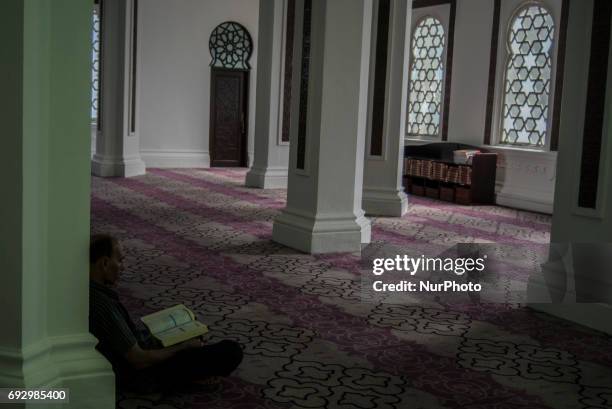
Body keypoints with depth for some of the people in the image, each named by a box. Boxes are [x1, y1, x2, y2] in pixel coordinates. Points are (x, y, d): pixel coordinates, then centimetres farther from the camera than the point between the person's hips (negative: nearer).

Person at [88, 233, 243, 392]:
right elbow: (139, 361, -29)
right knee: (232, 351, -13)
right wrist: (183, 346, -15)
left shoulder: (91, 292, -3)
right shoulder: (103, 305, -34)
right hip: (144, 375, -10)